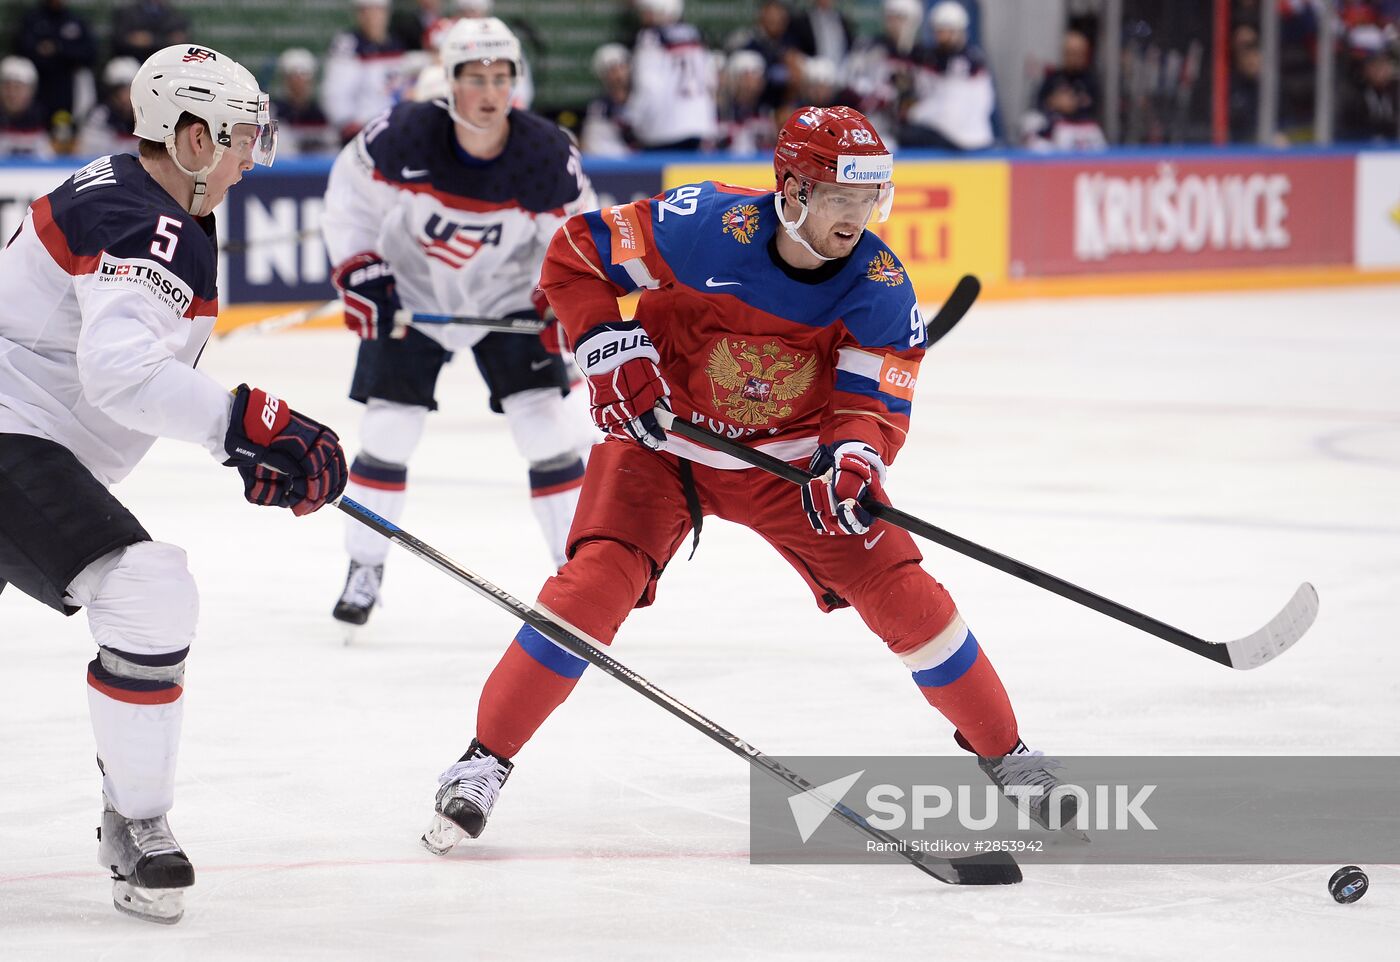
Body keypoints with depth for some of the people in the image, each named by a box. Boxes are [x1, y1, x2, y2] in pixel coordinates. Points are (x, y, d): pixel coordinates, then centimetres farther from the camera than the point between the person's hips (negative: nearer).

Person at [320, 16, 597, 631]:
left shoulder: (548, 156, -22)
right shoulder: (402, 138, -25)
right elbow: (349, 192, -7)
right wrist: (358, 271, -13)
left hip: (506, 296, 0)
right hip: (409, 292, 0)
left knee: (547, 427, -9)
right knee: (387, 429, -3)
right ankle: (364, 568, 17)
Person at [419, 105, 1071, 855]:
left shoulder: (880, 286, -18)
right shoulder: (705, 226, -25)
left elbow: (875, 404, -17)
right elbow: (574, 255, -14)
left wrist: (852, 456, -40)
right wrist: (613, 352, -24)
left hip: (792, 453, 2)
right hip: (663, 433, -2)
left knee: (904, 595, -6)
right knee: (594, 585, -20)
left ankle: (1002, 752, 14)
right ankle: (486, 760, -8)